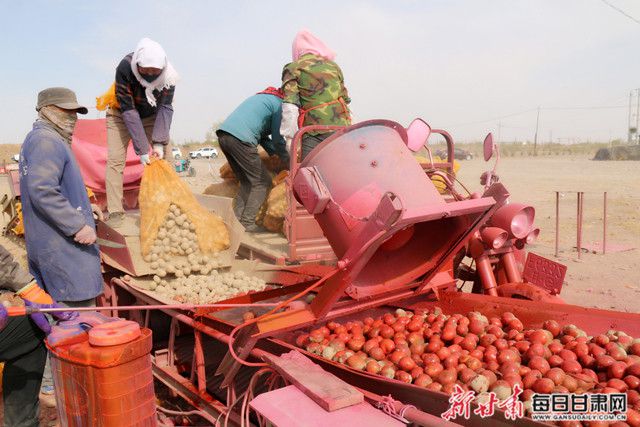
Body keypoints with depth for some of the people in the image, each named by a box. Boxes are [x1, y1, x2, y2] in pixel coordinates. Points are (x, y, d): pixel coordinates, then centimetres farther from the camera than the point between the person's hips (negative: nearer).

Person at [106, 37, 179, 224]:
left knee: (165, 156, -6)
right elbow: (128, 111, -32)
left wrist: (159, 142, -32)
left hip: (151, 116, 3)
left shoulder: (168, 74, -27)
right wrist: (142, 149, -35)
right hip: (122, 115, -2)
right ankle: (115, 212, -10)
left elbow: (165, 107, -22)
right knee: (115, 159, -13)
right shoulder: (124, 68, -34)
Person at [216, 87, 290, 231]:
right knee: (261, 182, 1)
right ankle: (247, 223, -2)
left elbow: (262, 135, 28)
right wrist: (285, 159, 18)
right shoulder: (279, 104, 4)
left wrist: (274, 152, 22)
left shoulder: (262, 96, 31)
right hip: (240, 138, -9)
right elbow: (277, 137, 4)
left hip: (223, 134, 9)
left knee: (247, 182, 16)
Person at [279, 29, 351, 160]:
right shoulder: (333, 66, 19)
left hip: (315, 132, -5)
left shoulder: (293, 69, 4)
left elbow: (290, 107, -6)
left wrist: (289, 137, -4)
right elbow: (345, 99, 18)